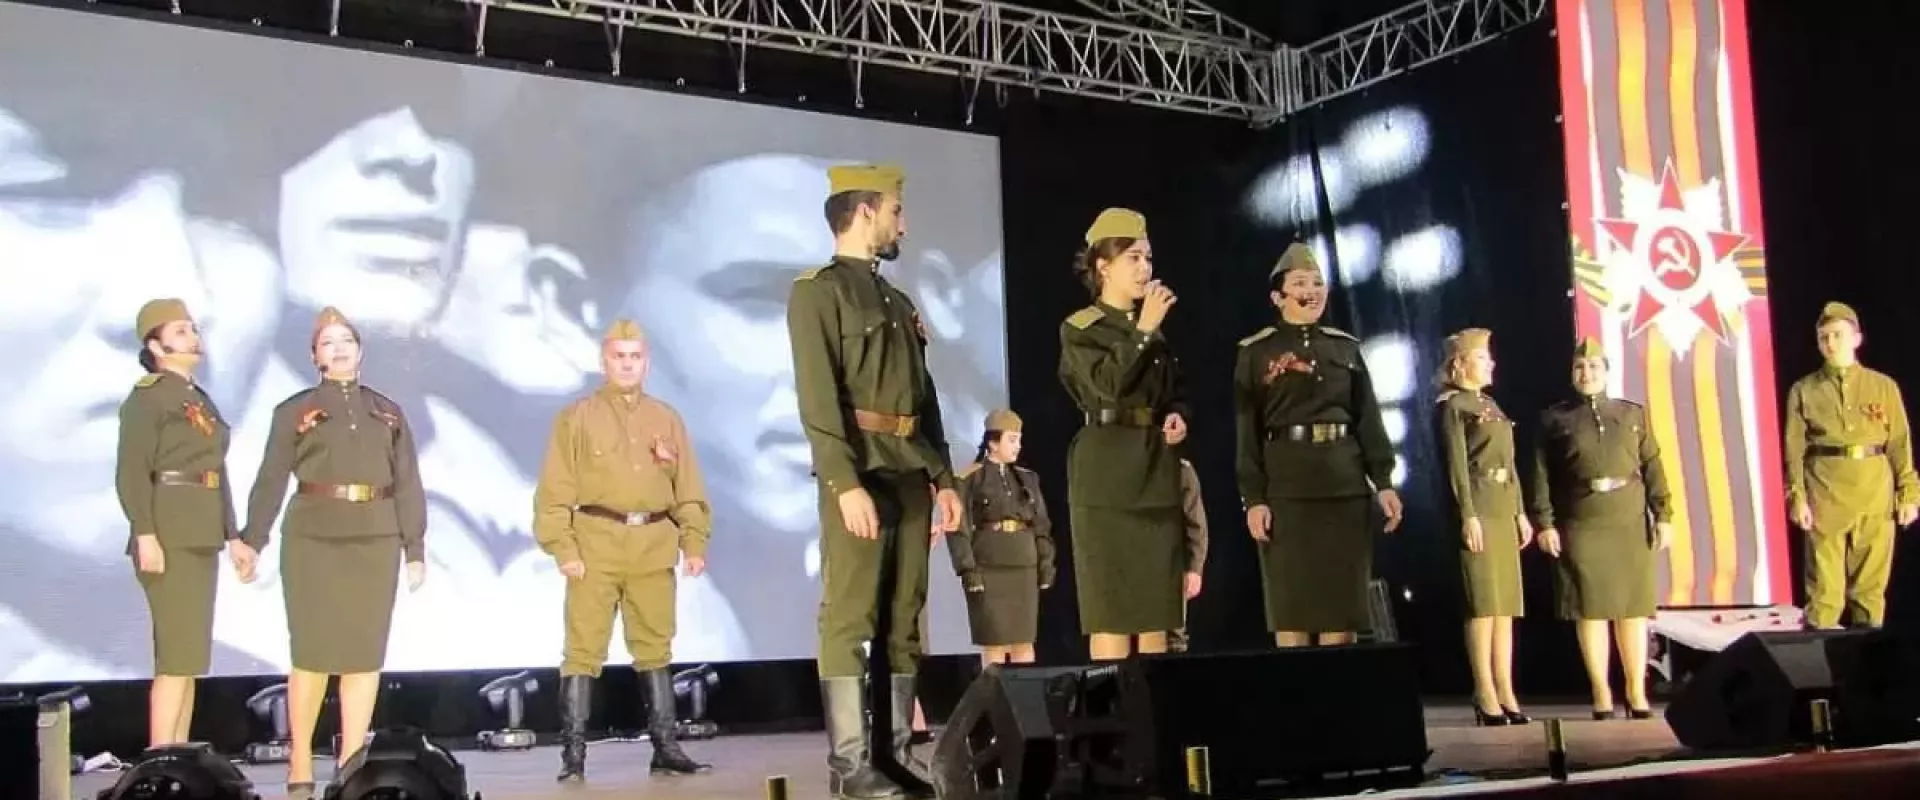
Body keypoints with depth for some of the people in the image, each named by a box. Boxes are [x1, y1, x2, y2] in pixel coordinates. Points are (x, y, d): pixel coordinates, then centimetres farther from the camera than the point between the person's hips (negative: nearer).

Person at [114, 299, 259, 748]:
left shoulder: (200, 400, 19)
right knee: (179, 653, -11)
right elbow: (131, 473, -16)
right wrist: (145, 534, -25)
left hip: (201, 537, 9)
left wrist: (232, 537, 17)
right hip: (168, 537, -9)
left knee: (189, 655, 10)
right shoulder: (146, 398, -7)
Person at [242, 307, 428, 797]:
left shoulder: (387, 413, 12)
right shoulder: (294, 411, 5)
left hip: (374, 545, 3)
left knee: (365, 654, 3)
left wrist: (415, 550, 3)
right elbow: (270, 482, 0)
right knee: (313, 653, -4)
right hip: (313, 542, -3)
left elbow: (408, 486, 9)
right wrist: (251, 542, -6)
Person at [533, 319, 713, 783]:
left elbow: (688, 488, 12)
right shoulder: (577, 417, 5)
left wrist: (694, 541, 2)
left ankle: (665, 748, 13)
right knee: (584, 649, -4)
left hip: (653, 545, 3)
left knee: (655, 647, 8)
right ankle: (573, 753, -2)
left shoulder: (667, 419, 15)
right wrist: (562, 547, -10)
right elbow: (555, 489, -1)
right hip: (595, 544, -3)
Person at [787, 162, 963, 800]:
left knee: (904, 619, 6)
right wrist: (846, 483, -21)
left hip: (912, 476, 8)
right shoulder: (817, 291, -3)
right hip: (860, 475, -8)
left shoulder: (901, 303, 22)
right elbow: (817, 398, -13)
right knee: (850, 617, -7)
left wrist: (942, 477, 12)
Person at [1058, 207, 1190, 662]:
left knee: (1157, 617, 4)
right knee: (1112, 614, -7)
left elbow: (1177, 394, 23)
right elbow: (1108, 384, -16)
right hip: (1108, 474, -6)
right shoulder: (1080, 330, 0)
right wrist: (1143, 330, -17)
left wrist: (1178, 417, 2)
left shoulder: (1156, 331, 17)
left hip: (1157, 474, 6)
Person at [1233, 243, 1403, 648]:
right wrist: (1252, 497, -9)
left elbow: (1369, 418, 13)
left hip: (1346, 483, 3)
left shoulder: (1346, 347, 15)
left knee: (1343, 603, 1)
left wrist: (1383, 481, 2)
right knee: (1293, 604, -4)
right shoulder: (1255, 352, 4)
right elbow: (1246, 430, 0)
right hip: (1287, 486, -3)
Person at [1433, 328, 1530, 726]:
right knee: (1484, 603, -8)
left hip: (1504, 508, 8)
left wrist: (1520, 512, 15)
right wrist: (1468, 515, -18)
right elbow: (1456, 465, -12)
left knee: (1507, 603, 6)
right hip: (1477, 508, -8)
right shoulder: (1451, 405, -4)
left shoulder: (1491, 405, 19)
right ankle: (1486, 695, -4)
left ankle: (1505, 692, 9)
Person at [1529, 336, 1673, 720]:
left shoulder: (1633, 413, 12)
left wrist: (1663, 515, 1)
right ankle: (1601, 693, 8)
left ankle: (1637, 692, 14)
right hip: (1581, 528, -2)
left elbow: (1652, 468, 8)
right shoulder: (1554, 419, 5)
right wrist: (1544, 523, -9)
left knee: (1633, 609, 5)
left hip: (1631, 525, 2)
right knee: (1590, 610, 1)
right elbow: (1541, 475, -1)